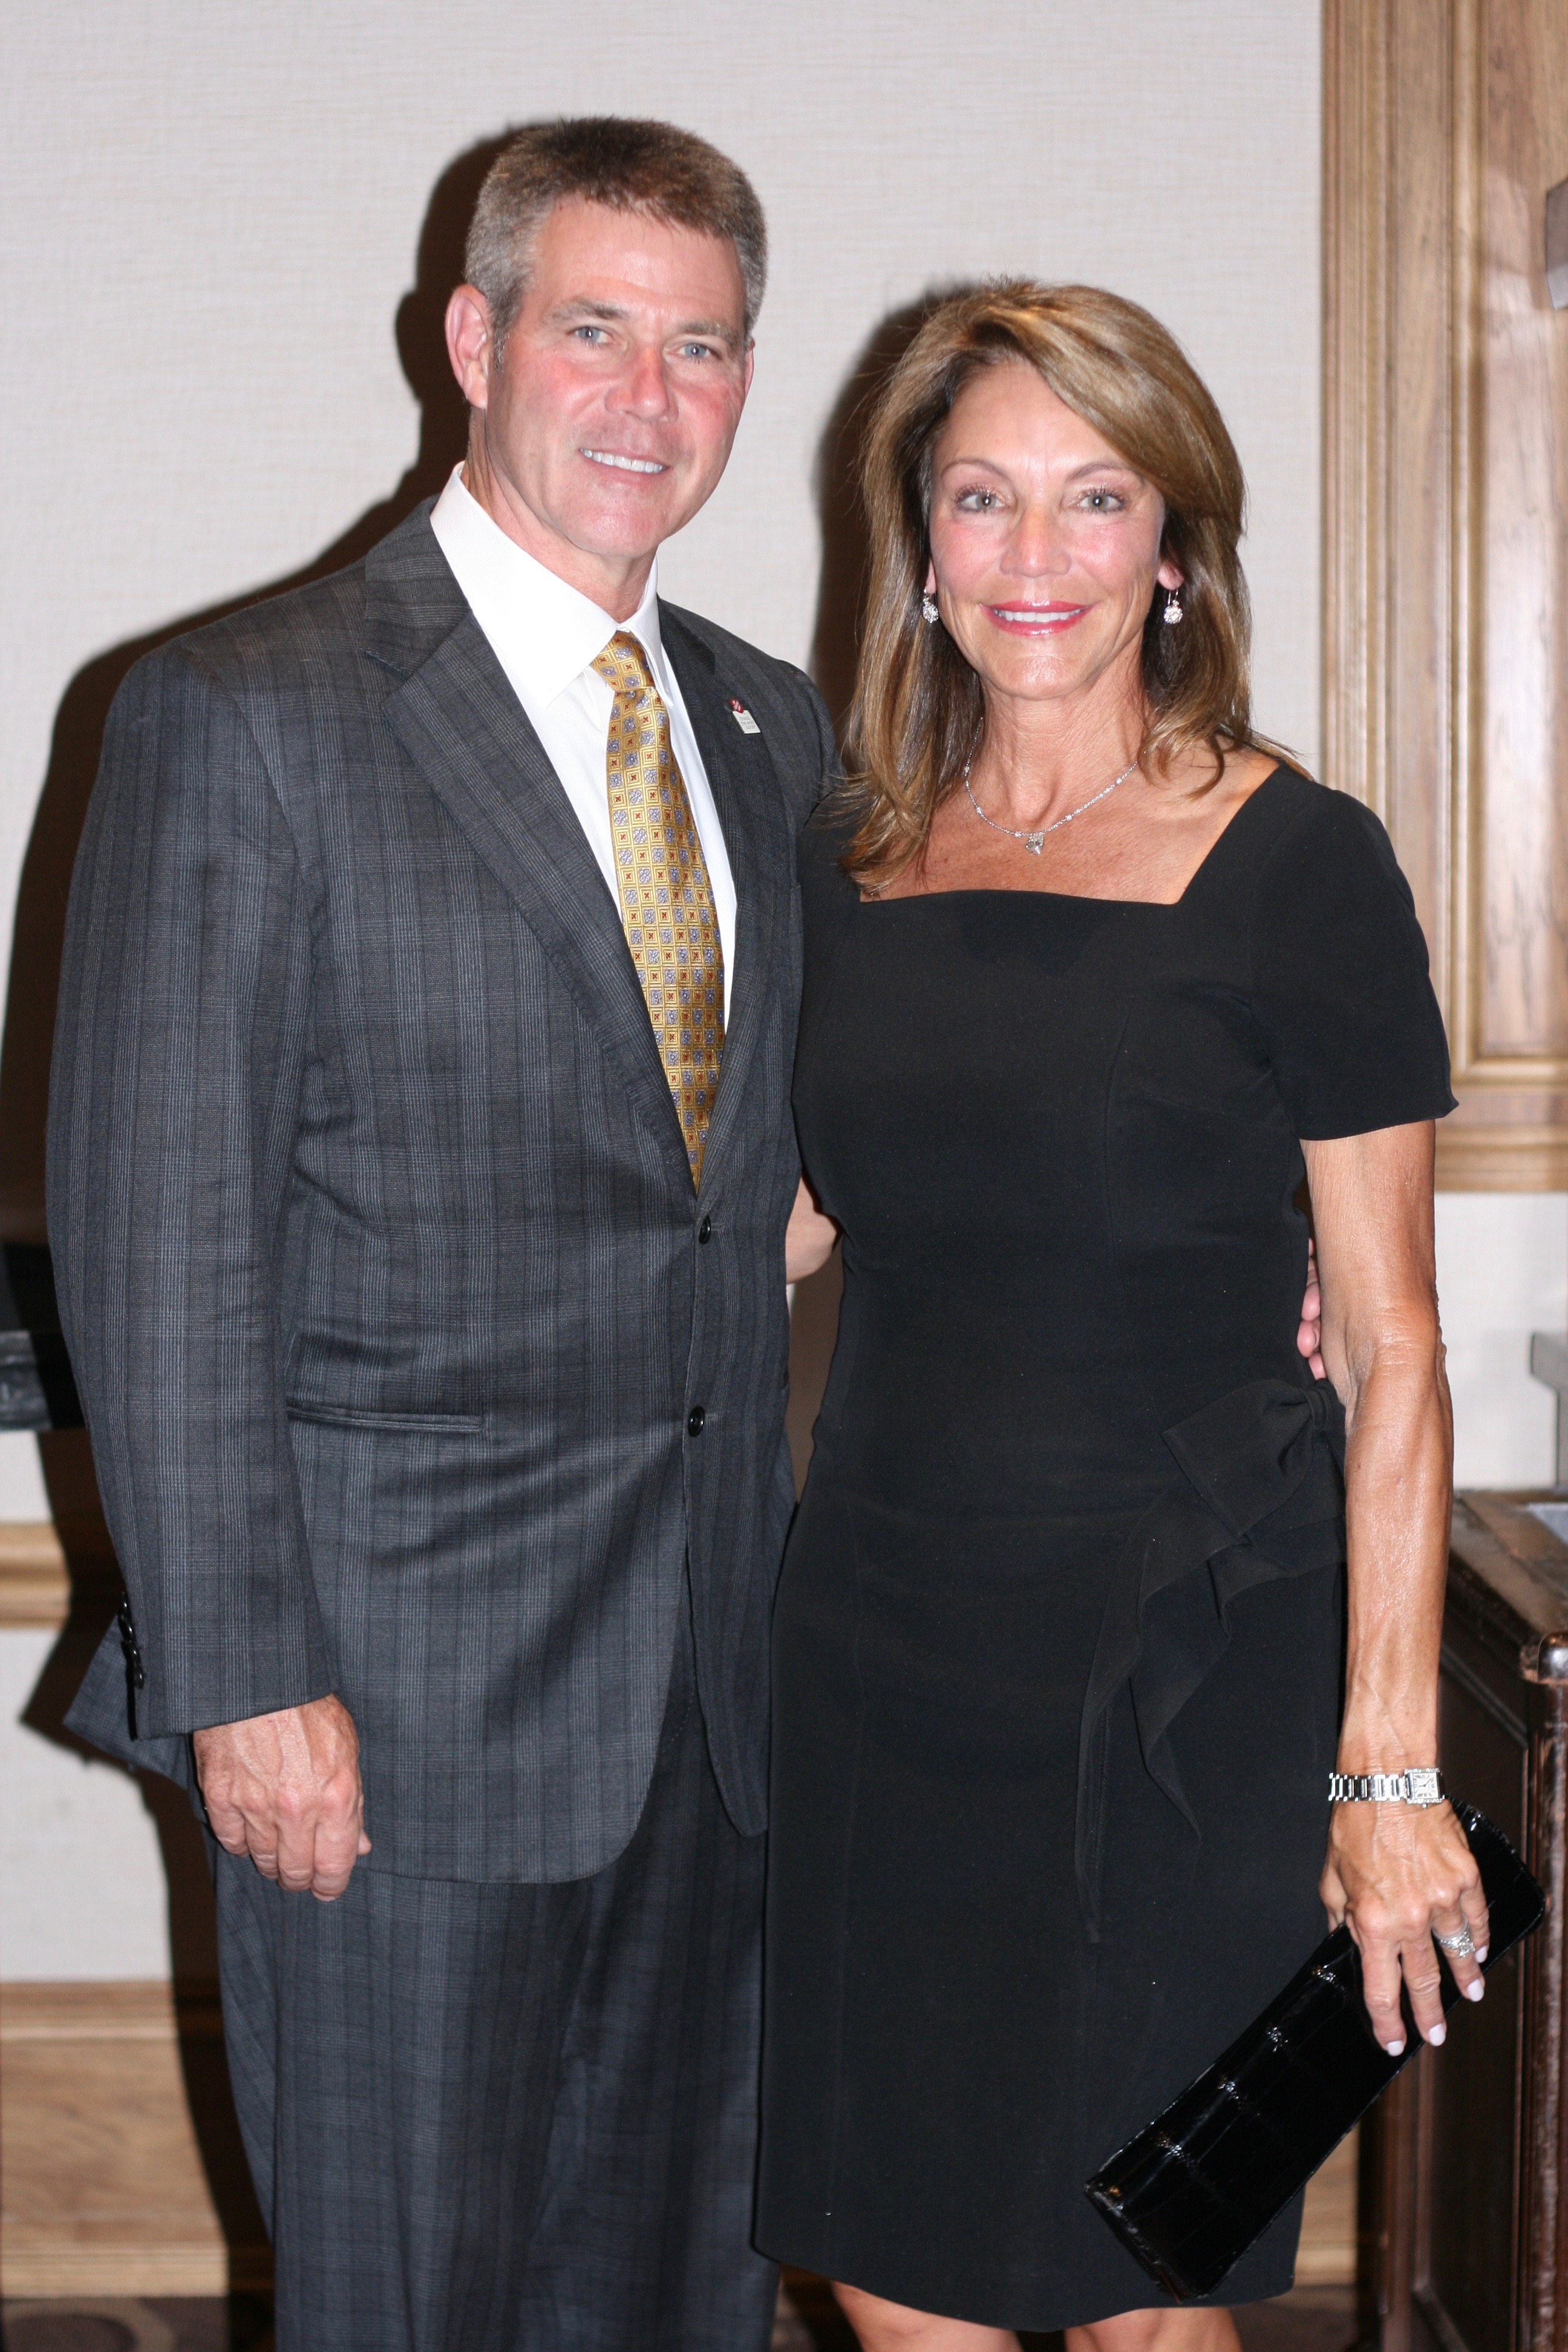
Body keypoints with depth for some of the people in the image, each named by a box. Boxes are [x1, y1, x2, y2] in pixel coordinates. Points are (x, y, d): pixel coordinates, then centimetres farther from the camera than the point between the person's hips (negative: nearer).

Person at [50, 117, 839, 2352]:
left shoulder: (776, 727, 12)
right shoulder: (248, 716, -9)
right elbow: (158, 1235, -12)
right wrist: (241, 1675, -16)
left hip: (708, 1676, 6)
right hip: (395, 1683, -6)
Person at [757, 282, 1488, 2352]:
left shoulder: (1294, 865, -7)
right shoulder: (850, 860, 7)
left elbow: (1391, 1351, -7)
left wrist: (1390, 1768, -11)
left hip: (1177, 1659, -4)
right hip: (879, 1636, 4)